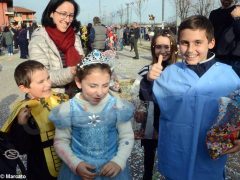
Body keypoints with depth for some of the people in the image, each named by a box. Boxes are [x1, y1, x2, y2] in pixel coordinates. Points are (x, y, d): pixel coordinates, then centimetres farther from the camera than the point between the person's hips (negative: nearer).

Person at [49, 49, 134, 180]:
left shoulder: (118, 106, -11)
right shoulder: (68, 109, -11)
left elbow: (127, 137, -3)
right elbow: (61, 141, -3)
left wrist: (119, 162, -14)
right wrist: (75, 164, -14)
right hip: (79, 169, 0)